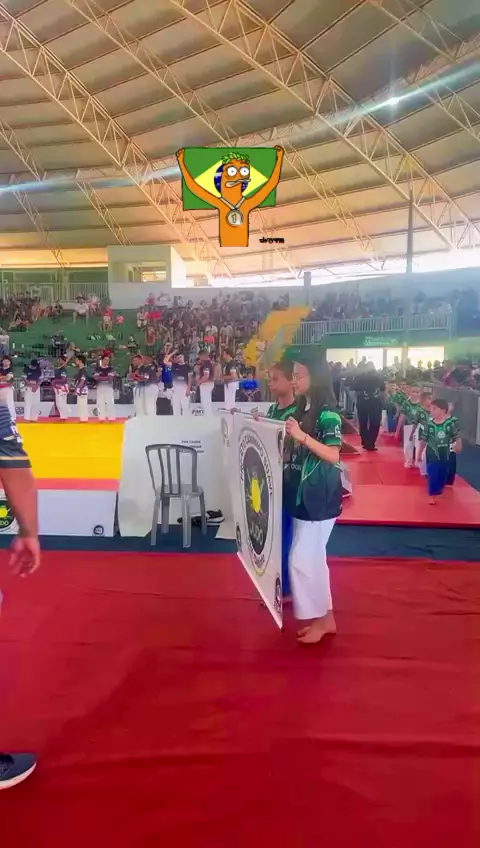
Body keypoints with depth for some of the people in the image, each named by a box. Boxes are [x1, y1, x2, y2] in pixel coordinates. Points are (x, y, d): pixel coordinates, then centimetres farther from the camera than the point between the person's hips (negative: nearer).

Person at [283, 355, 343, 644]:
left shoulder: (328, 414, -14)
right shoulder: (302, 410, 10)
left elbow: (333, 456, -22)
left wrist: (301, 436, -29)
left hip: (320, 496, -9)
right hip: (303, 494, 9)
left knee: (303, 559, -4)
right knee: (312, 557, 15)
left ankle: (321, 619, 14)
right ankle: (325, 617, 28)